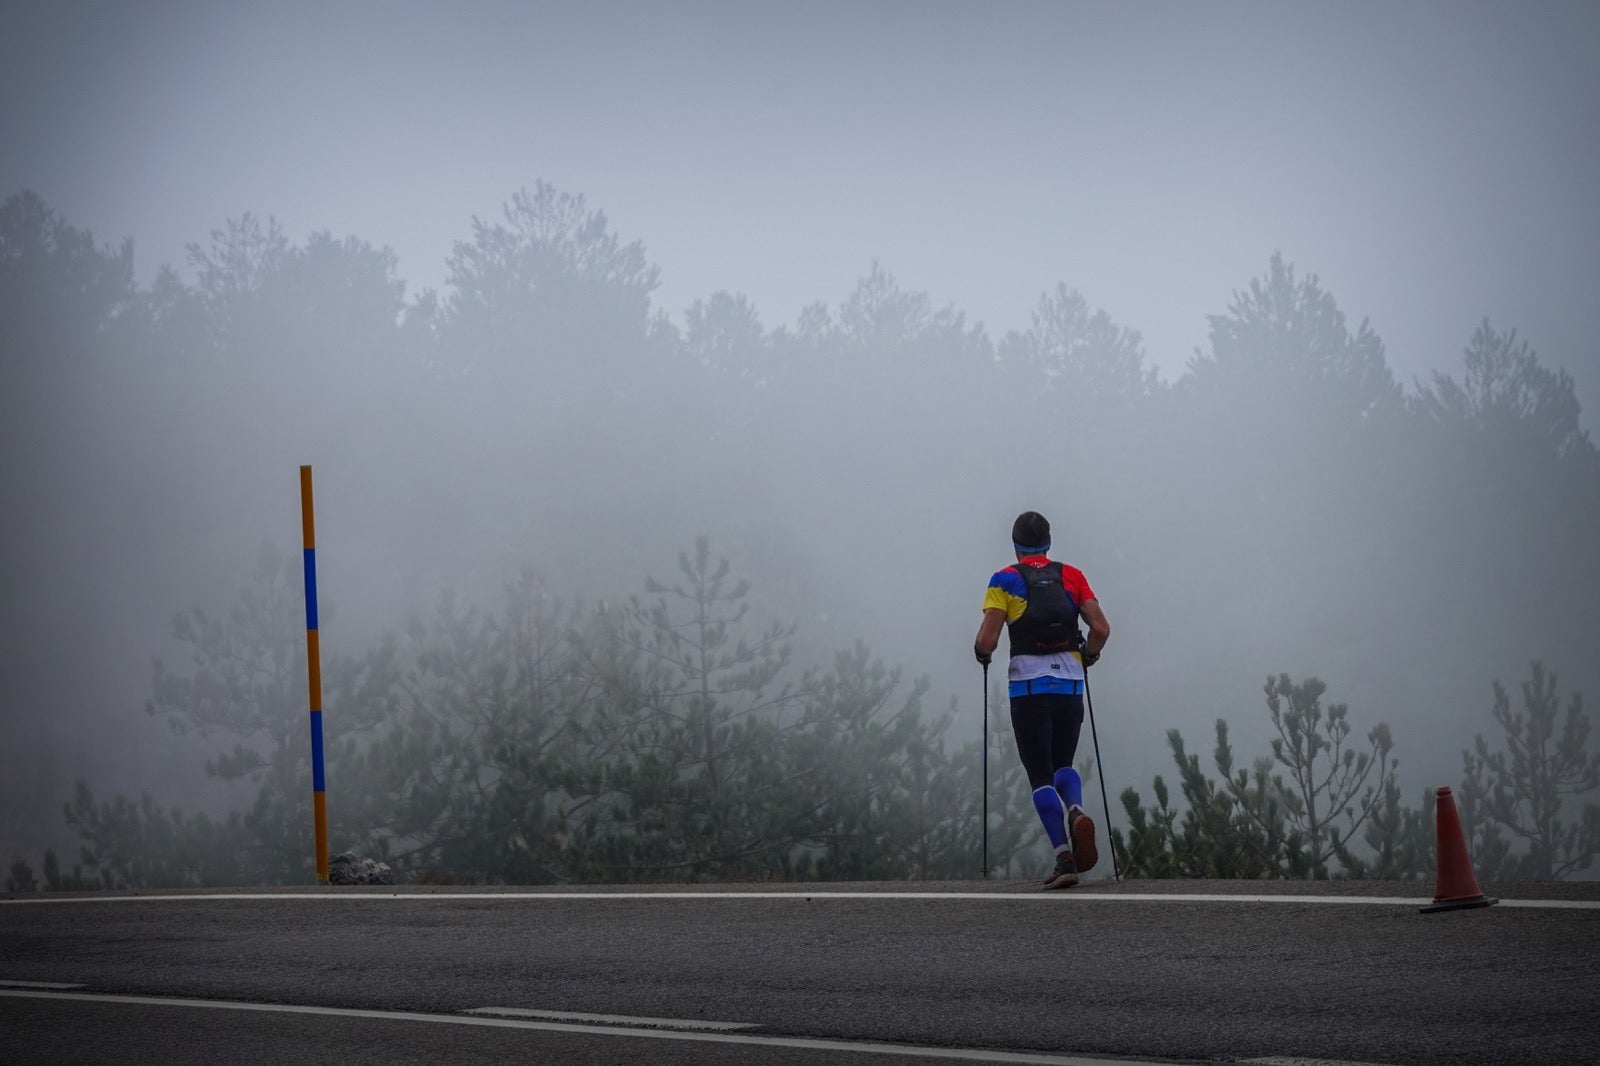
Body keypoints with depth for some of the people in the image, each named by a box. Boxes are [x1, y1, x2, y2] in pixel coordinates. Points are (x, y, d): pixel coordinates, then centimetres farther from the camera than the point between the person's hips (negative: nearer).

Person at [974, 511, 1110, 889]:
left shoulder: (1005, 581, -1)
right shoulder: (1072, 577, 7)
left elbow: (987, 640, -10)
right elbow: (1101, 629, -1)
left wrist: (982, 654, 13)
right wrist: (1088, 656, 19)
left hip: (1028, 688, -3)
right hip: (1070, 686, 3)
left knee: (1040, 776, 2)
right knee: (1063, 766, 18)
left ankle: (1064, 857, -15)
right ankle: (1076, 812, -16)